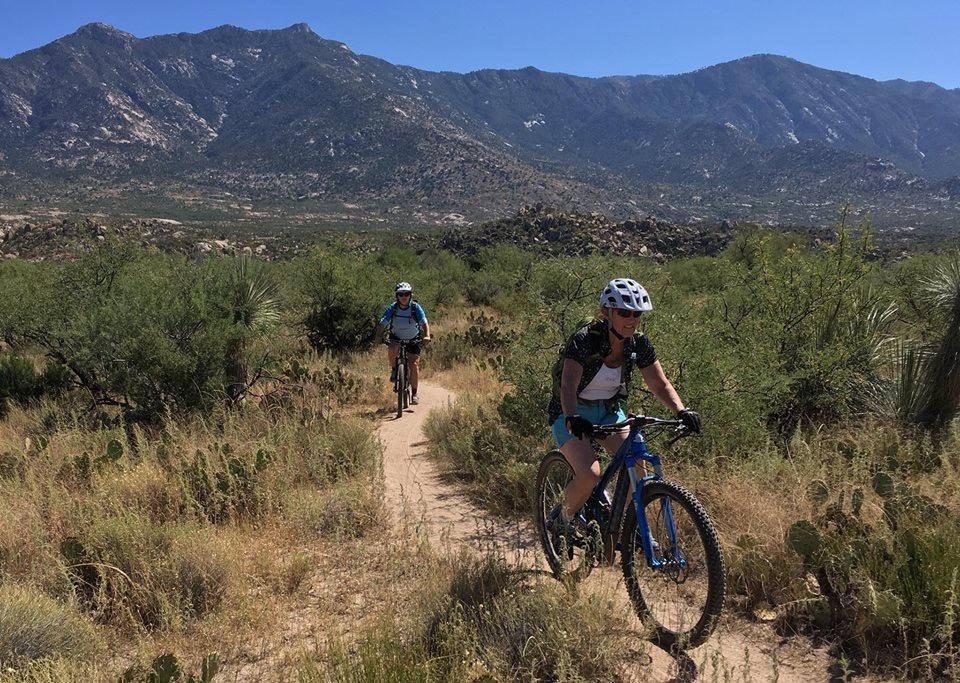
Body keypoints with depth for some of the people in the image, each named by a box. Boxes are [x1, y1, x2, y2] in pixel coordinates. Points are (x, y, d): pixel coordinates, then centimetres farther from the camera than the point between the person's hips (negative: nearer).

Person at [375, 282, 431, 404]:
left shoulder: (416, 307, -20)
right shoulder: (392, 308, -16)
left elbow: (424, 323, -28)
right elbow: (382, 323, -22)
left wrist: (427, 336, -46)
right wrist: (377, 336, -40)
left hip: (413, 339, -1)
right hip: (396, 337, 1)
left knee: (414, 364, -11)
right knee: (392, 350, -33)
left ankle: (414, 393, 2)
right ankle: (394, 370, -5)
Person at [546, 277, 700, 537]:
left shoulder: (639, 345, -9)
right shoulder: (585, 339, -25)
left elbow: (660, 384, -5)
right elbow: (569, 384, -36)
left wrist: (681, 411, -23)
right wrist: (573, 418, -54)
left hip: (609, 411, 5)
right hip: (573, 414, -5)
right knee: (590, 474, -25)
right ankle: (561, 517, 5)